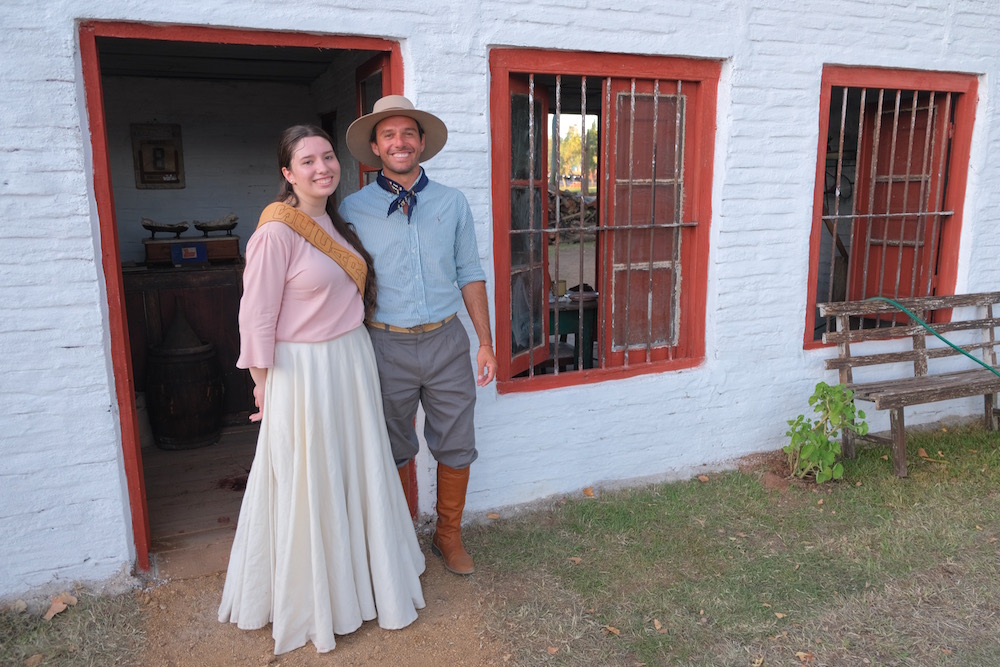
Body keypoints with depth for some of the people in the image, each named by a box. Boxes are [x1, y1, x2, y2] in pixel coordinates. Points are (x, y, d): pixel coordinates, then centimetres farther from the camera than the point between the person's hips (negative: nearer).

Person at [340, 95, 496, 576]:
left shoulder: (452, 203, 4)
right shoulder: (352, 210, -2)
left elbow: (469, 275, 7)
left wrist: (486, 342, 5)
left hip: (446, 342, 2)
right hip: (386, 345, -1)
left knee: (456, 447, 9)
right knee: (395, 451, 13)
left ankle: (448, 536, 31)